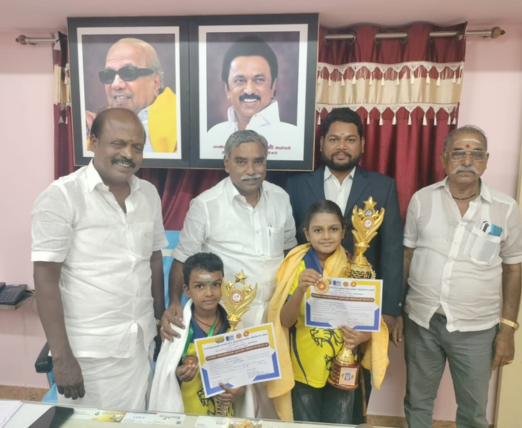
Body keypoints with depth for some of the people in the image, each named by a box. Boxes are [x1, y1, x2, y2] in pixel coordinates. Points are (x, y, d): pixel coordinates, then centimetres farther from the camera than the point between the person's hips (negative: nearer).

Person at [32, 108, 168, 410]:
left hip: (141, 342, 5)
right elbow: (46, 279, -13)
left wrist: (161, 322, 12)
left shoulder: (149, 194, 3)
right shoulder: (62, 196, -13)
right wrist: (61, 356, -13)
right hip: (89, 351, -4)